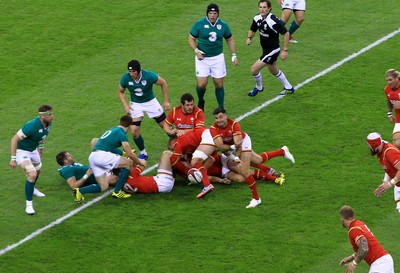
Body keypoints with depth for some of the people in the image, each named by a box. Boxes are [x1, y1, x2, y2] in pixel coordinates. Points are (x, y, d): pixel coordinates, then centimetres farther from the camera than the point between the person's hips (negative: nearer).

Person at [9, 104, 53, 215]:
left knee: (37, 170, 28)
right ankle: (29, 204, -12)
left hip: (33, 150, 9)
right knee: (32, 174, -23)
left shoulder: (48, 124, -9)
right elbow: (14, 139, -28)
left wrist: (40, 154, 23)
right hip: (21, 151, -9)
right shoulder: (32, 126, -35)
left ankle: (32, 189, 60)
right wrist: (13, 159, -26)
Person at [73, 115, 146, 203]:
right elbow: (129, 154, -2)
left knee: (103, 186, 11)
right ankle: (117, 192, 0)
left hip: (92, 157, 9)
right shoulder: (121, 134, 0)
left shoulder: (112, 130, 26)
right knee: (128, 164, 1)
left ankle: (80, 191, -7)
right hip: (102, 155, -9)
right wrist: (139, 161, 15)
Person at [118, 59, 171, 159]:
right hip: (135, 104, 1)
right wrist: (126, 105, -13)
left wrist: (166, 101, -7)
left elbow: (163, 83, -8)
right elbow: (120, 92, 0)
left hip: (150, 102, -1)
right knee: (135, 131, -10)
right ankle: (143, 153, 11)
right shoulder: (126, 78, -20)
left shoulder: (149, 76, -26)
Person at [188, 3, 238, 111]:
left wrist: (234, 55, 6)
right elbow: (191, 39, -1)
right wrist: (196, 51, -17)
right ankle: (200, 102, 22)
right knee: (201, 84, -8)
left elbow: (230, 39, 12)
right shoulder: (199, 24, -9)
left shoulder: (223, 25, -1)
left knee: (219, 84, 3)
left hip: (218, 58, 2)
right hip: (202, 58, -2)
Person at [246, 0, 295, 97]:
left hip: (272, 50, -8)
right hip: (265, 49, 8)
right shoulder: (257, 19, -7)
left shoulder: (274, 21, -28)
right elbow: (252, 30, 12)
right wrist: (249, 38, -10)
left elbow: (286, 33, -22)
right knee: (274, 71, 27)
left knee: (254, 69, -8)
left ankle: (259, 88, 21)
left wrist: (285, 50, -22)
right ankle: (289, 88, 46)